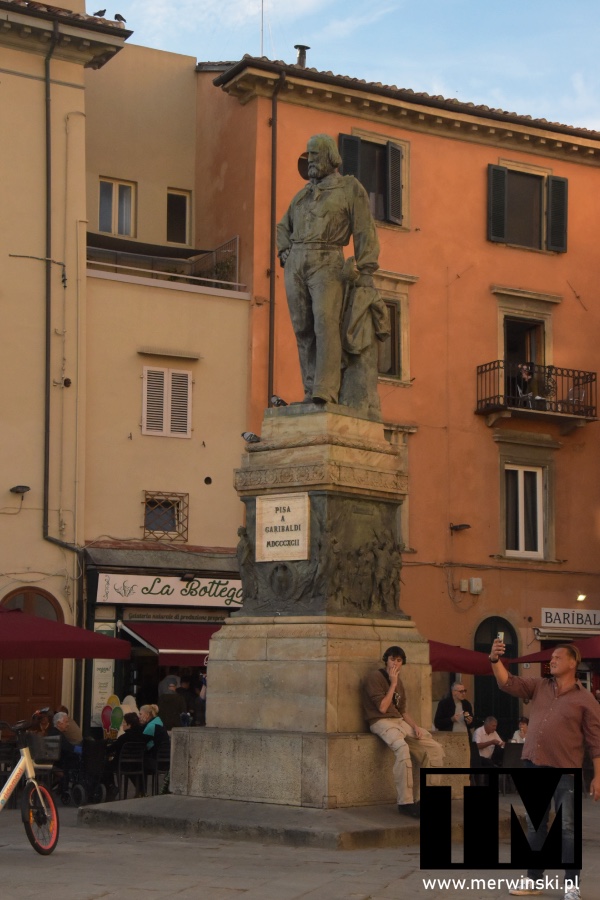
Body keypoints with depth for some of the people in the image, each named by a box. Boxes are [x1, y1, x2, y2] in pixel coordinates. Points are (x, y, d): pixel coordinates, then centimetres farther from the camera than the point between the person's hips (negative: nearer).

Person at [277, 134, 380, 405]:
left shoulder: (350, 188, 5)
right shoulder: (304, 193, 21)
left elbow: (365, 231, -1)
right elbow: (284, 227, 32)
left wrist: (366, 271, -10)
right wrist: (285, 252, 12)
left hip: (326, 264, -6)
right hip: (296, 264, 6)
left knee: (326, 322, -21)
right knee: (304, 329, -1)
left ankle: (326, 390, -29)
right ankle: (311, 391, 0)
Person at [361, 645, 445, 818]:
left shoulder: (398, 681, 19)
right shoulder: (375, 677, -6)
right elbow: (382, 707, -14)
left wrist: (415, 726, 2)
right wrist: (393, 684, -9)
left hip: (400, 721, 8)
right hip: (381, 721, -8)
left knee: (436, 750, -4)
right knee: (402, 747, -38)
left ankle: (417, 799, -1)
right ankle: (405, 803, -36)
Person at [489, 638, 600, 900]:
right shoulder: (539, 686, 10)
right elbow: (508, 683, 0)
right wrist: (495, 660, -19)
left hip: (564, 771, -5)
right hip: (534, 766, 5)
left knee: (567, 828, 0)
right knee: (535, 826, 11)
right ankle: (533, 879, 20)